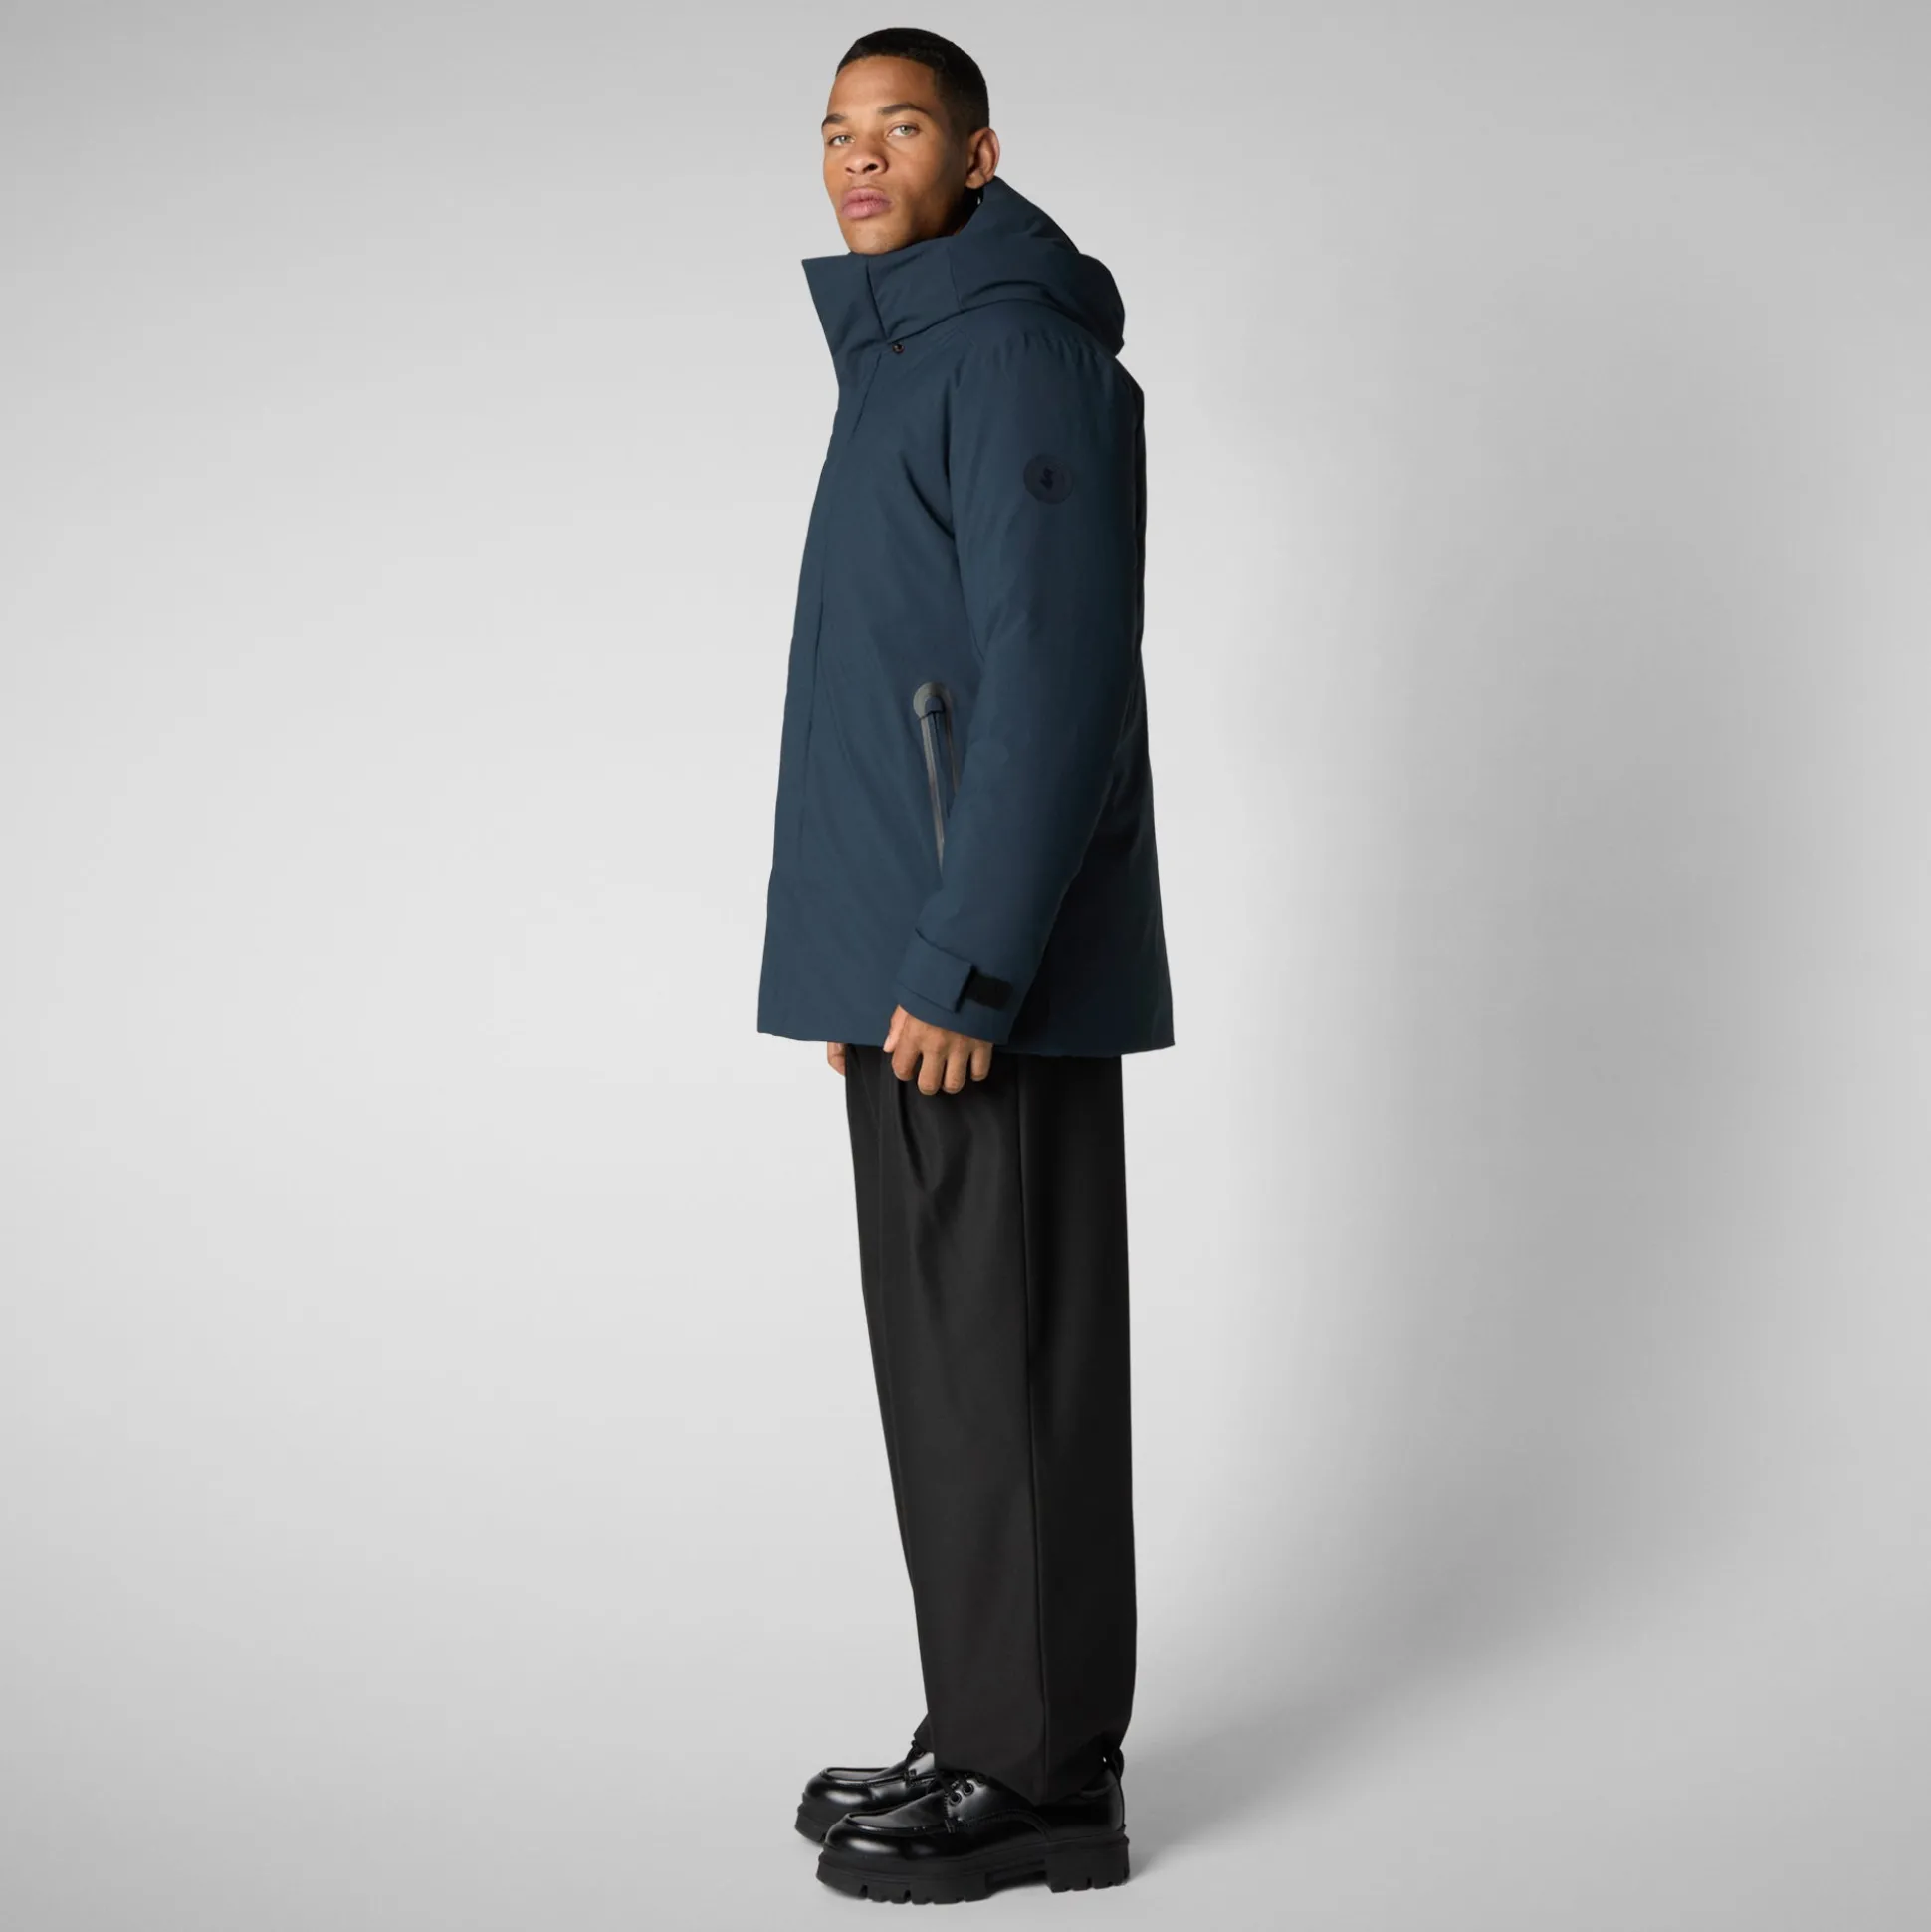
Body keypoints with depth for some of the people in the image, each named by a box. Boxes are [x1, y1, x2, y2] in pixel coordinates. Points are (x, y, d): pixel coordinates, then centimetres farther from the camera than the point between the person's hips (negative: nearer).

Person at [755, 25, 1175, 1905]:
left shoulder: (1019, 351, -11)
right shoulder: (900, 358, 19)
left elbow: (1052, 681, -19)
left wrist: (961, 966, -22)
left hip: (987, 977, -10)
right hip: (908, 966, 10)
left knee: (1011, 1364, -3)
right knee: (945, 1362, 13)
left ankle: (1042, 1778, 6)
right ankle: (987, 1730, 23)